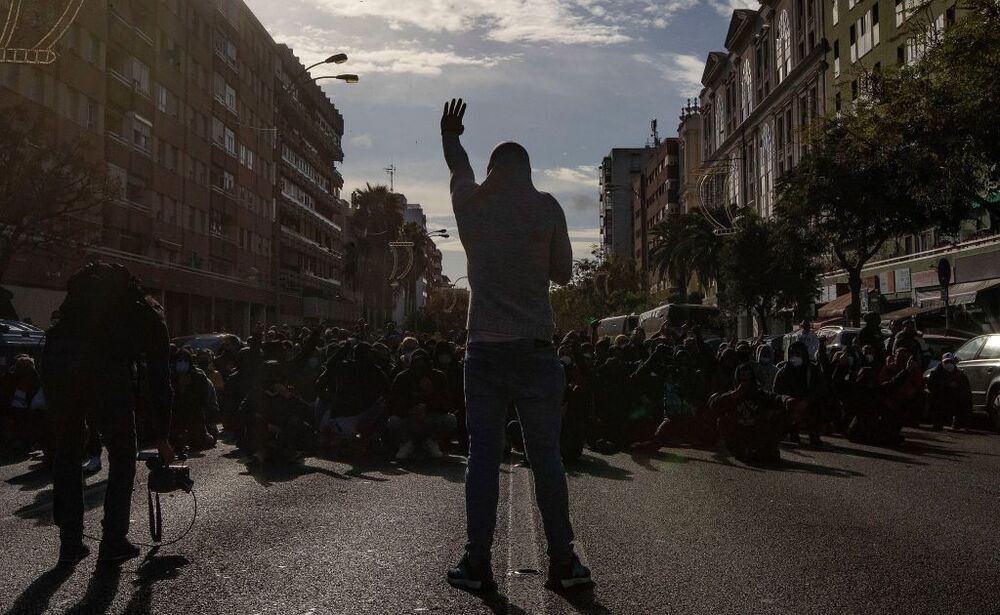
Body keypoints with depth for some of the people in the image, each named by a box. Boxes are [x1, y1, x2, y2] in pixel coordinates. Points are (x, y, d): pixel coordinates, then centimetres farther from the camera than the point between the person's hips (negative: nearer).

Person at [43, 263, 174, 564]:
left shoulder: (90, 289, 35)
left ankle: (70, 544, 22)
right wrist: (162, 437, 28)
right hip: (105, 370, -3)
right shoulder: (150, 316, 24)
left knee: (66, 454, 20)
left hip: (56, 359, 4)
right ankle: (114, 542, 15)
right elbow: (159, 380, 22)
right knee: (123, 457, 15)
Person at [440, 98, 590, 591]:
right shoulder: (546, 207, 0)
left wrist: (450, 138, 49)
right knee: (546, 456, 3)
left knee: (482, 456, 4)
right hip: (535, 350, -1)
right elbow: (563, 272, 7)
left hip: (484, 350, 2)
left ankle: (477, 563, 6)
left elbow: (459, 171, 29)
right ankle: (562, 561, 7)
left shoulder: (470, 205, 7)